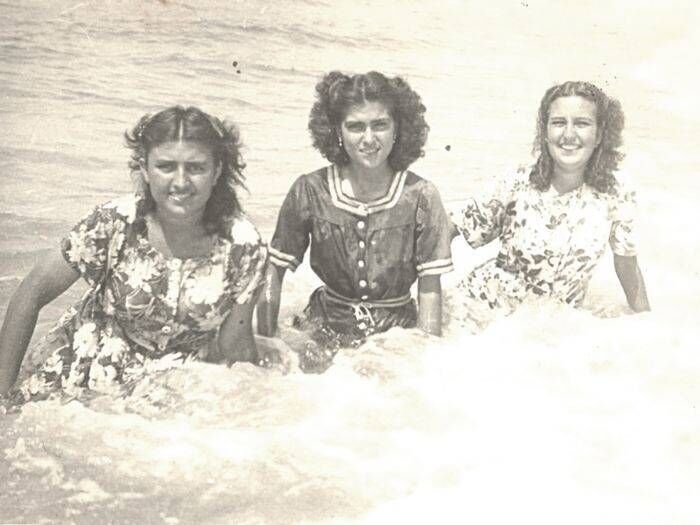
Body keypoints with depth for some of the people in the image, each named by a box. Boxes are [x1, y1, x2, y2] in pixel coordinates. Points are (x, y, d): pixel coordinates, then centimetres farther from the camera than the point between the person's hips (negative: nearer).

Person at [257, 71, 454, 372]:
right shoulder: (310, 191, -9)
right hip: (326, 327, 1)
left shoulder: (421, 197, -10)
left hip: (397, 333, 0)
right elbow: (274, 274, -2)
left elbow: (430, 291, -7)